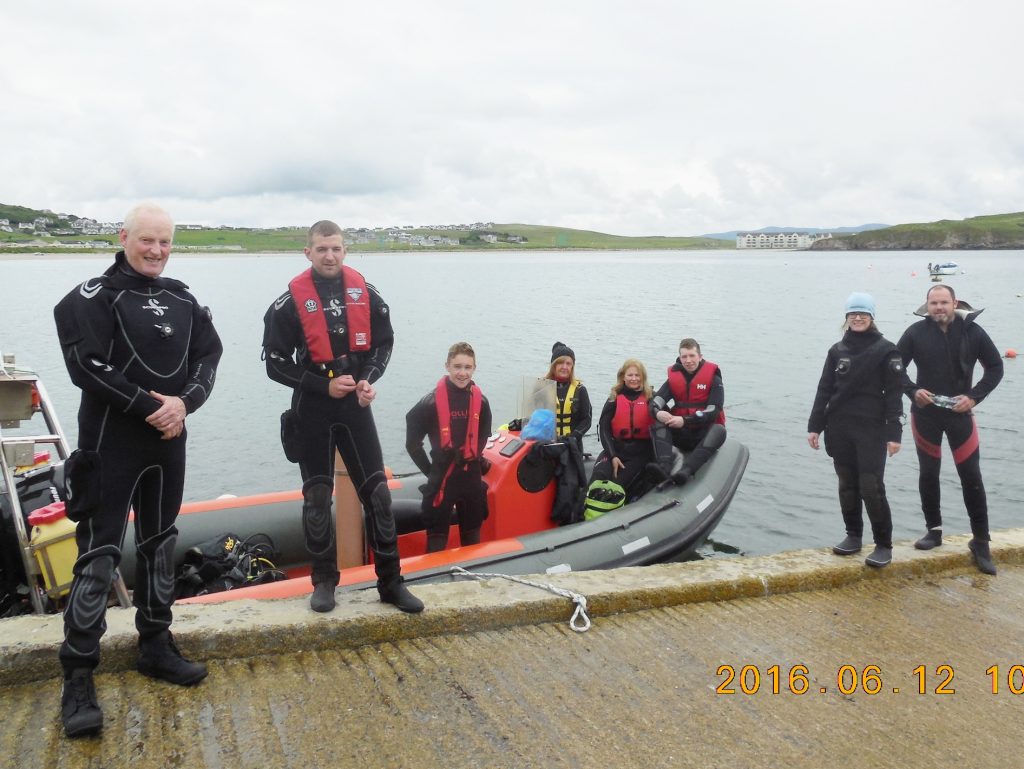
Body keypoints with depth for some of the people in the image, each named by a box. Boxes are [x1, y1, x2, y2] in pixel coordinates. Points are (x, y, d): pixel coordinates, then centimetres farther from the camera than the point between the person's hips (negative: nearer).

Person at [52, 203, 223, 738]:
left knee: (160, 544, 15)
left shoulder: (182, 300, 10)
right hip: (110, 445, -6)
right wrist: (149, 406, -18)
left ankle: (155, 646, 30)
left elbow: (208, 357, 4)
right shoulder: (94, 297, -7)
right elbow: (86, 367, -16)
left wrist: (183, 402, -14)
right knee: (98, 555, -5)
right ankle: (78, 677, 4)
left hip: (168, 442, 6)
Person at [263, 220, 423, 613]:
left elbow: (383, 343, 11)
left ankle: (390, 582, 12)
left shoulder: (365, 294, 2)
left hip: (356, 408, 2)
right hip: (312, 412, -2)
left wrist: (369, 379, -7)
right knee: (317, 498, 5)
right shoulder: (290, 302, -7)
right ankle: (324, 582, 19)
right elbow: (276, 364, -4)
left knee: (377, 493, 2)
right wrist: (324, 386, -13)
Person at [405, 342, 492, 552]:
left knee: (472, 535, 17)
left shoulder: (480, 401, 0)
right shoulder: (432, 401, -12)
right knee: (437, 536, 2)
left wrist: (476, 458, 12)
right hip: (441, 478, -4)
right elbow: (412, 443, -5)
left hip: (472, 478, 4)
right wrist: (430, 470, -3)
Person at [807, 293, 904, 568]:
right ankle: (853, 535, 23)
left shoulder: (886, 350, -2)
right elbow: (824, 390, 12)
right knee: (847, 486, 10)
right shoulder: (837, 350, 10)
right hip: (839, 428, 4)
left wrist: (894, 433, -10)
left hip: (871, 429, -4)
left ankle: (884, 545, 4)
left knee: (871, 488, -7)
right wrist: (814, 426, 7)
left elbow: (894, 393, -5)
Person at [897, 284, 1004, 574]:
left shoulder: (972, 331, -4)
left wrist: (974, 397, -8)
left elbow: (995, 367, 4)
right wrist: (913, 390, -13)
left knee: (971, 477, -1)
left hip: (959, 413, -1)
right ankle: (933, 530, 24)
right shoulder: (916, 332, -4)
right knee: (928, 474, 8)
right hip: (925, 412, 1)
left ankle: (981, 542, 9)